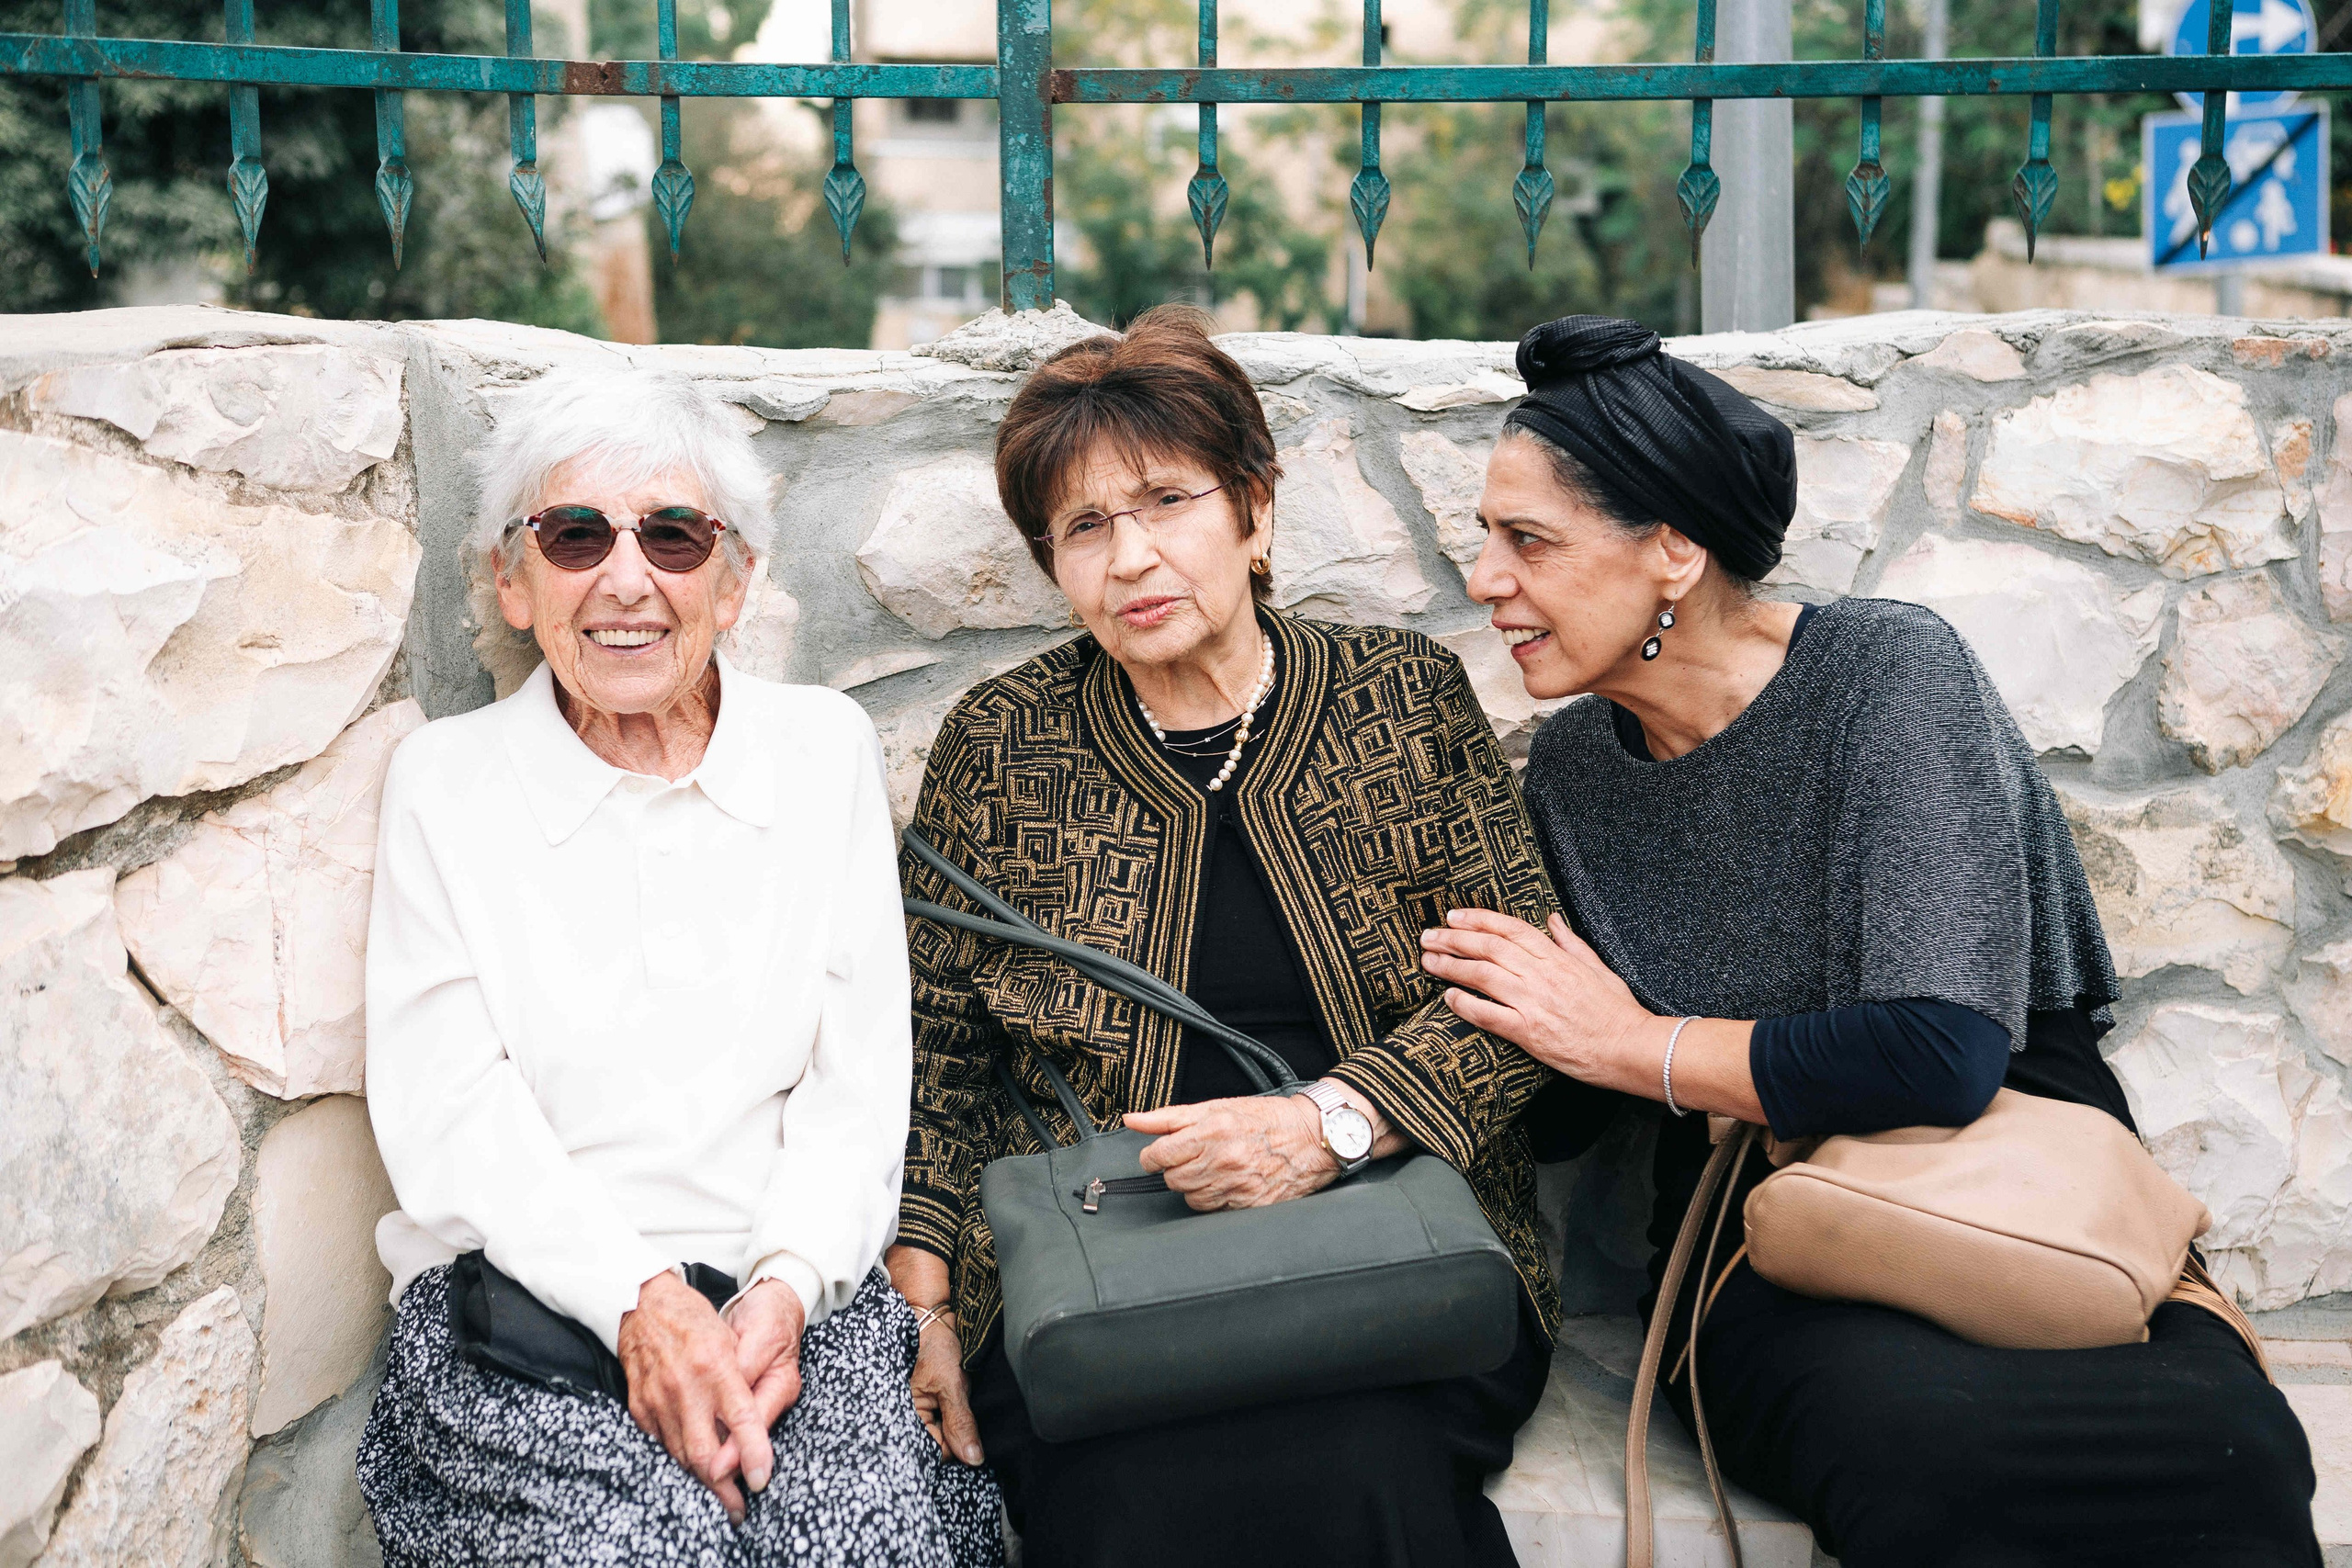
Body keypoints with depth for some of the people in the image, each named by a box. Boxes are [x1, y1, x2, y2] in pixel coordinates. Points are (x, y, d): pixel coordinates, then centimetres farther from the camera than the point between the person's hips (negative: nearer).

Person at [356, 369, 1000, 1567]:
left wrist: (785, 1289, -11)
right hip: (526, 1300, -1)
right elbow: (446, 1110, -2)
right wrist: (641, 1300, -16)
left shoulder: (825, 749, 11)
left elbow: (862, 1077, 6)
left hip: (797, 1296, 1)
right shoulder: (445, 782, 6)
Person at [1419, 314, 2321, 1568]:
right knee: (1920, 1438, -36)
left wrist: (1628, 1043, -9)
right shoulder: (1569, 769, 9)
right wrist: (1471, 996, -3)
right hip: (1766, 1258, 2)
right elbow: (1558, 1111, 18)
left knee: (2219, 1444, -36)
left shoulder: (1887, 671, -7)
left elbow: (1941, 1056, -18)